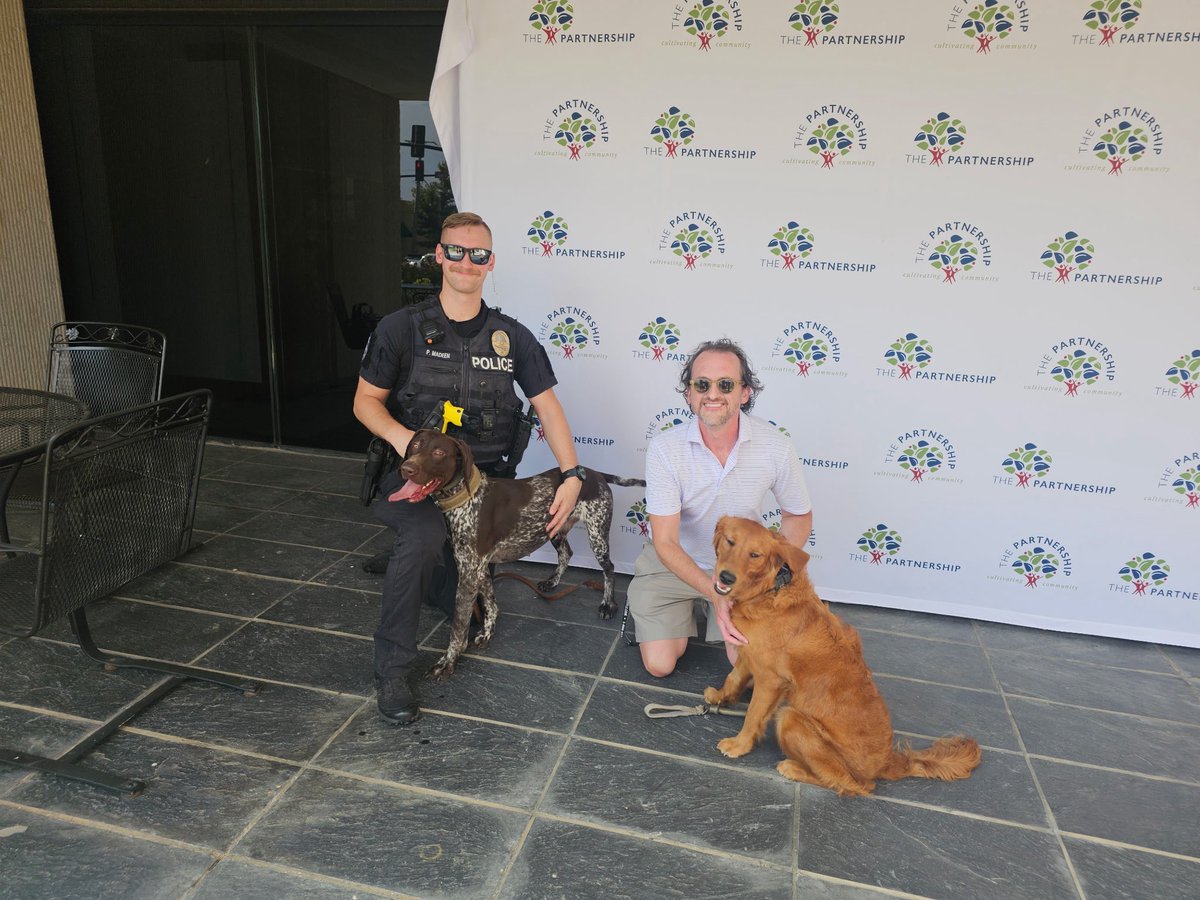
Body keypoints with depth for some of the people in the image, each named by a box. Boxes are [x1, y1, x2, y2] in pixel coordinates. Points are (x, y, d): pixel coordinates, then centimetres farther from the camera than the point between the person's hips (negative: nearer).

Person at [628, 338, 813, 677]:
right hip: (673, 562, -1)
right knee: (660, 665, -2)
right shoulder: (665, 448, -26)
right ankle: (684, 610, 27)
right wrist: (715, 595, -37)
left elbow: (798, 516, -4)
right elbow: (665, 542, -25)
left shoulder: (776, 446, -22)